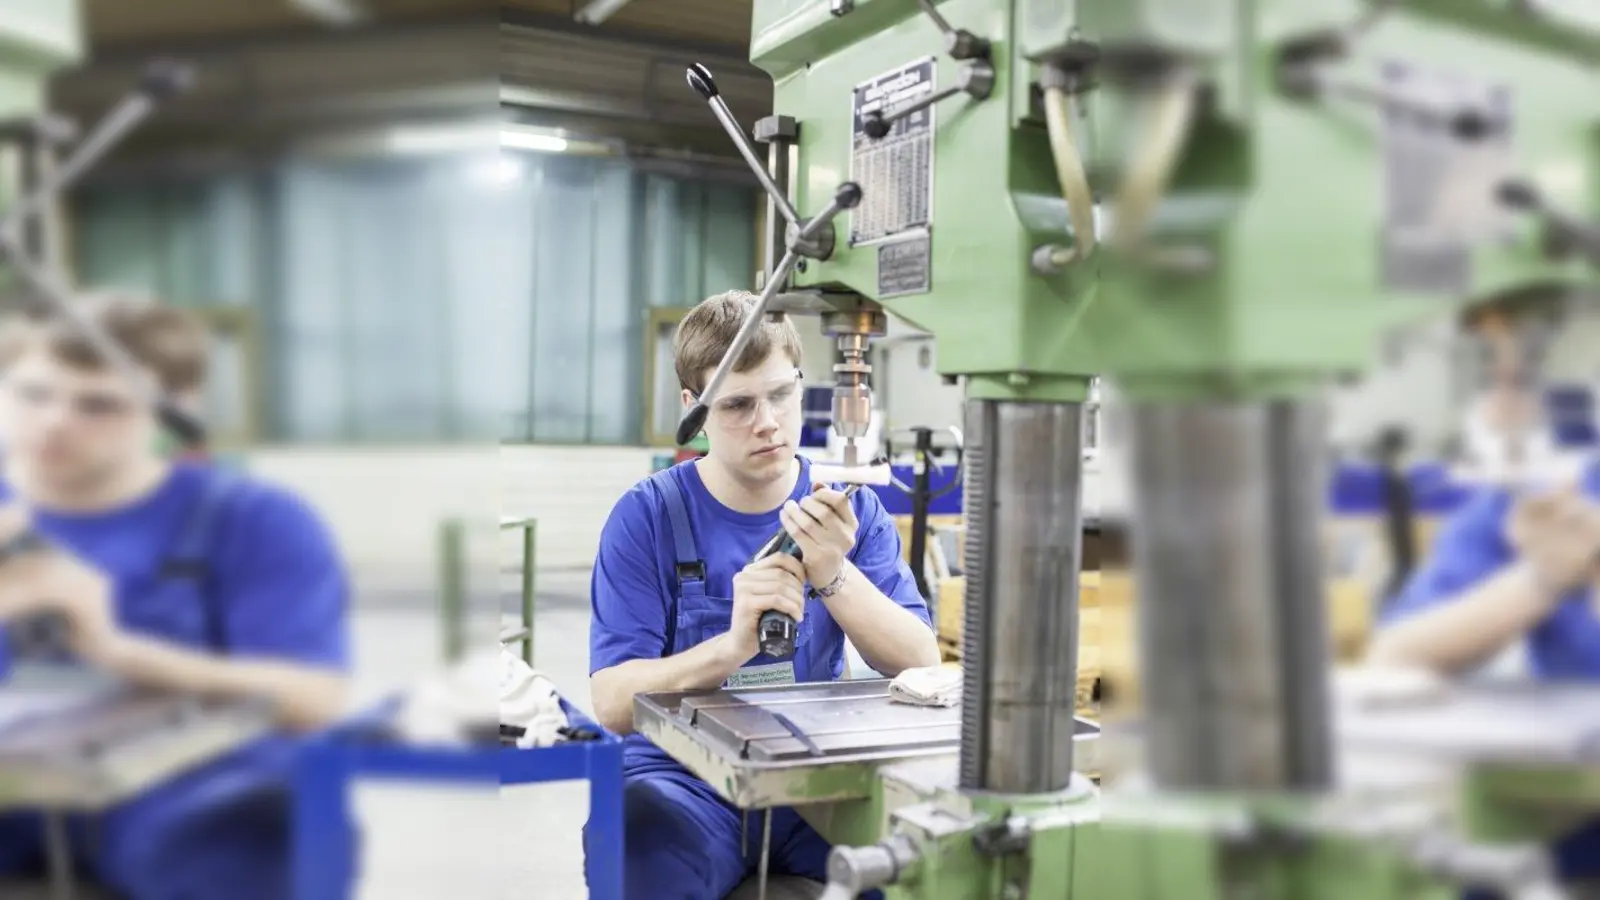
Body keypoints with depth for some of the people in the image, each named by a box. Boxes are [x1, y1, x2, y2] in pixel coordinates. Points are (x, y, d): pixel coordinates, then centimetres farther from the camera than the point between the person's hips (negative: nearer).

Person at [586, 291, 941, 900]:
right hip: (685, 776, -2)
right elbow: (614, 705, -13)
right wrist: (731, 646, -31)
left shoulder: (848, 507, 1)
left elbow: (922, 669, -7)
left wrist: (834, 576, -24)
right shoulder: (647, 515, -6)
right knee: (634, 849, -33)